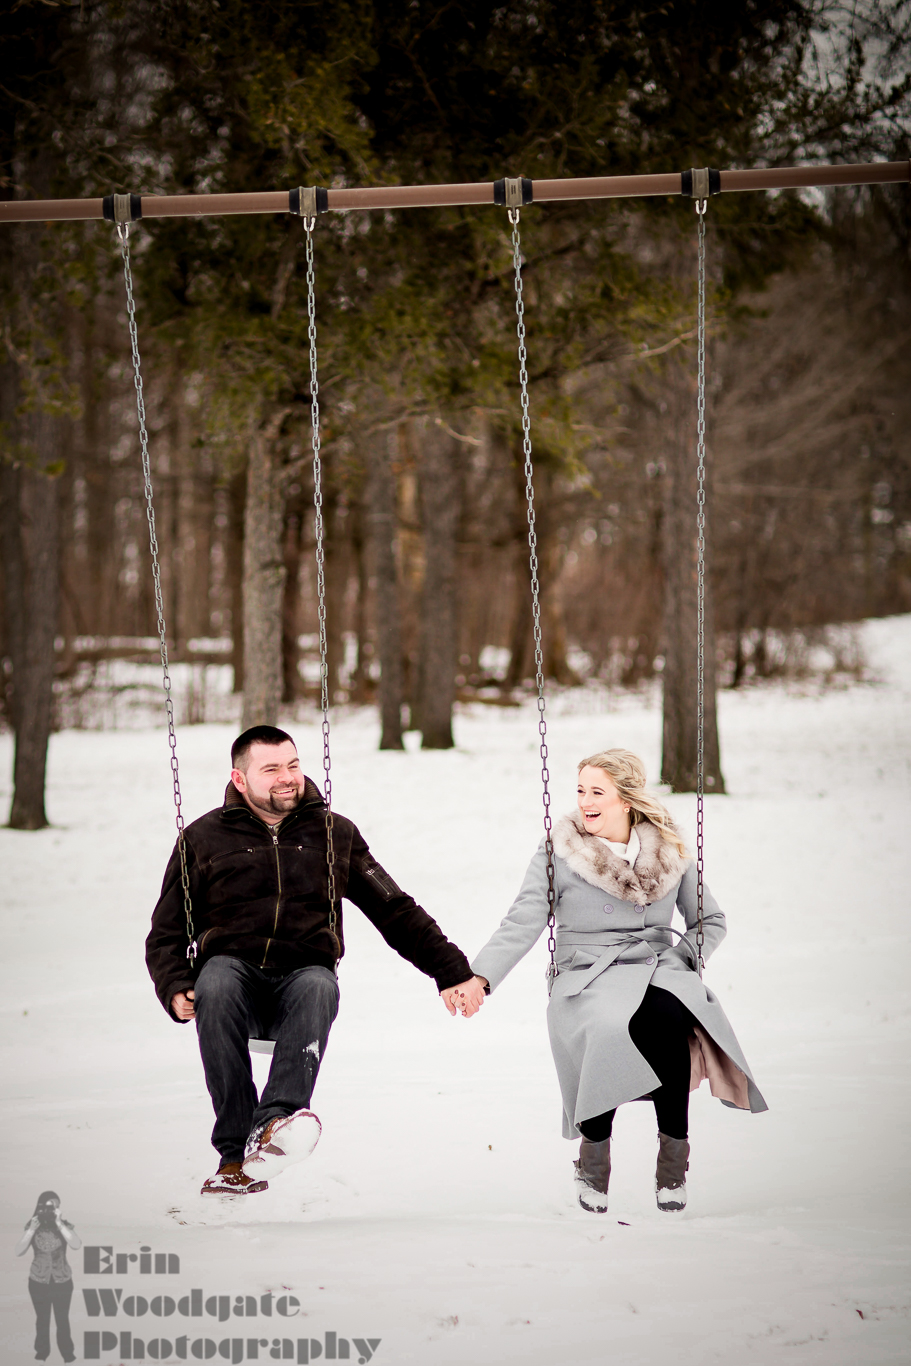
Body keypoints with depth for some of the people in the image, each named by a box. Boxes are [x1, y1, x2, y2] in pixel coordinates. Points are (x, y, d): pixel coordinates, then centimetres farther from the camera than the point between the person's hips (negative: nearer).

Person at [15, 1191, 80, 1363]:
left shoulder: (65, 1225, -11)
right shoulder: (32, 1225, -8)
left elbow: (76, 1244, -28)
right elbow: (19, 1252, -16)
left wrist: (59, 1223, -31)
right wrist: (32, 1230, -25)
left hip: (62, 1281, -1)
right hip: (38, 1281, 1)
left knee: (62, 1320, 9)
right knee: (42, 1319, 14)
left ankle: (68, 1354, 23)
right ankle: (42, 1352, 30)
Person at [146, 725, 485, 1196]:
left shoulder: (335, 834, 18)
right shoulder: (204, 838, 13)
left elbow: (397, 912, 22)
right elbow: (165, 934, 15)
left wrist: (453, 971, 14)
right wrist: (175, 989, -6)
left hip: (304, 973, 1)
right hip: (233, 967, 0)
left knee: (318, 987, -35)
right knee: (216, 982, -36)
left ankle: (275, 1123, -56)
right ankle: (236, 1155, -40)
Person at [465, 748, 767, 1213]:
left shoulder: (669, 851, 12)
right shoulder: (561, 852, 5)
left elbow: (711, 921, 21)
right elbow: (521, 924, -3)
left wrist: (677, 961, 2)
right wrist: (480, 975, -18)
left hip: (659, 972, 2)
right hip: (588, 977, -1)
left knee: (668, 1016, -36)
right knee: (606, 1026, -38)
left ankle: (674, 1149, -23)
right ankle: (594, 1155, -18)